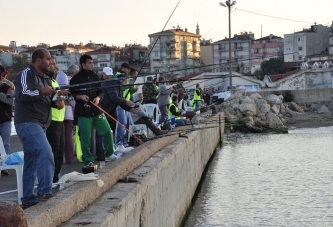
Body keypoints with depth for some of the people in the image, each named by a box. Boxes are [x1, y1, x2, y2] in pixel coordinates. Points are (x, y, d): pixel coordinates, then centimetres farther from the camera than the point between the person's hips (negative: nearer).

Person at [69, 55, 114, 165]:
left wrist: (98, 97, -7)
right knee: (86, 138, -1)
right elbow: (71, 94, -3)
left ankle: (109, 154, 23)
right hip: (83, 112, -4)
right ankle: (88, 160, 12)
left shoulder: (94, 76, 10)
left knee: (108, 132, 2)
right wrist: (80, 96, -19)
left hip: (96, 110, 4)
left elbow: (100, 91, 13)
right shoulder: (76, 78, -4)